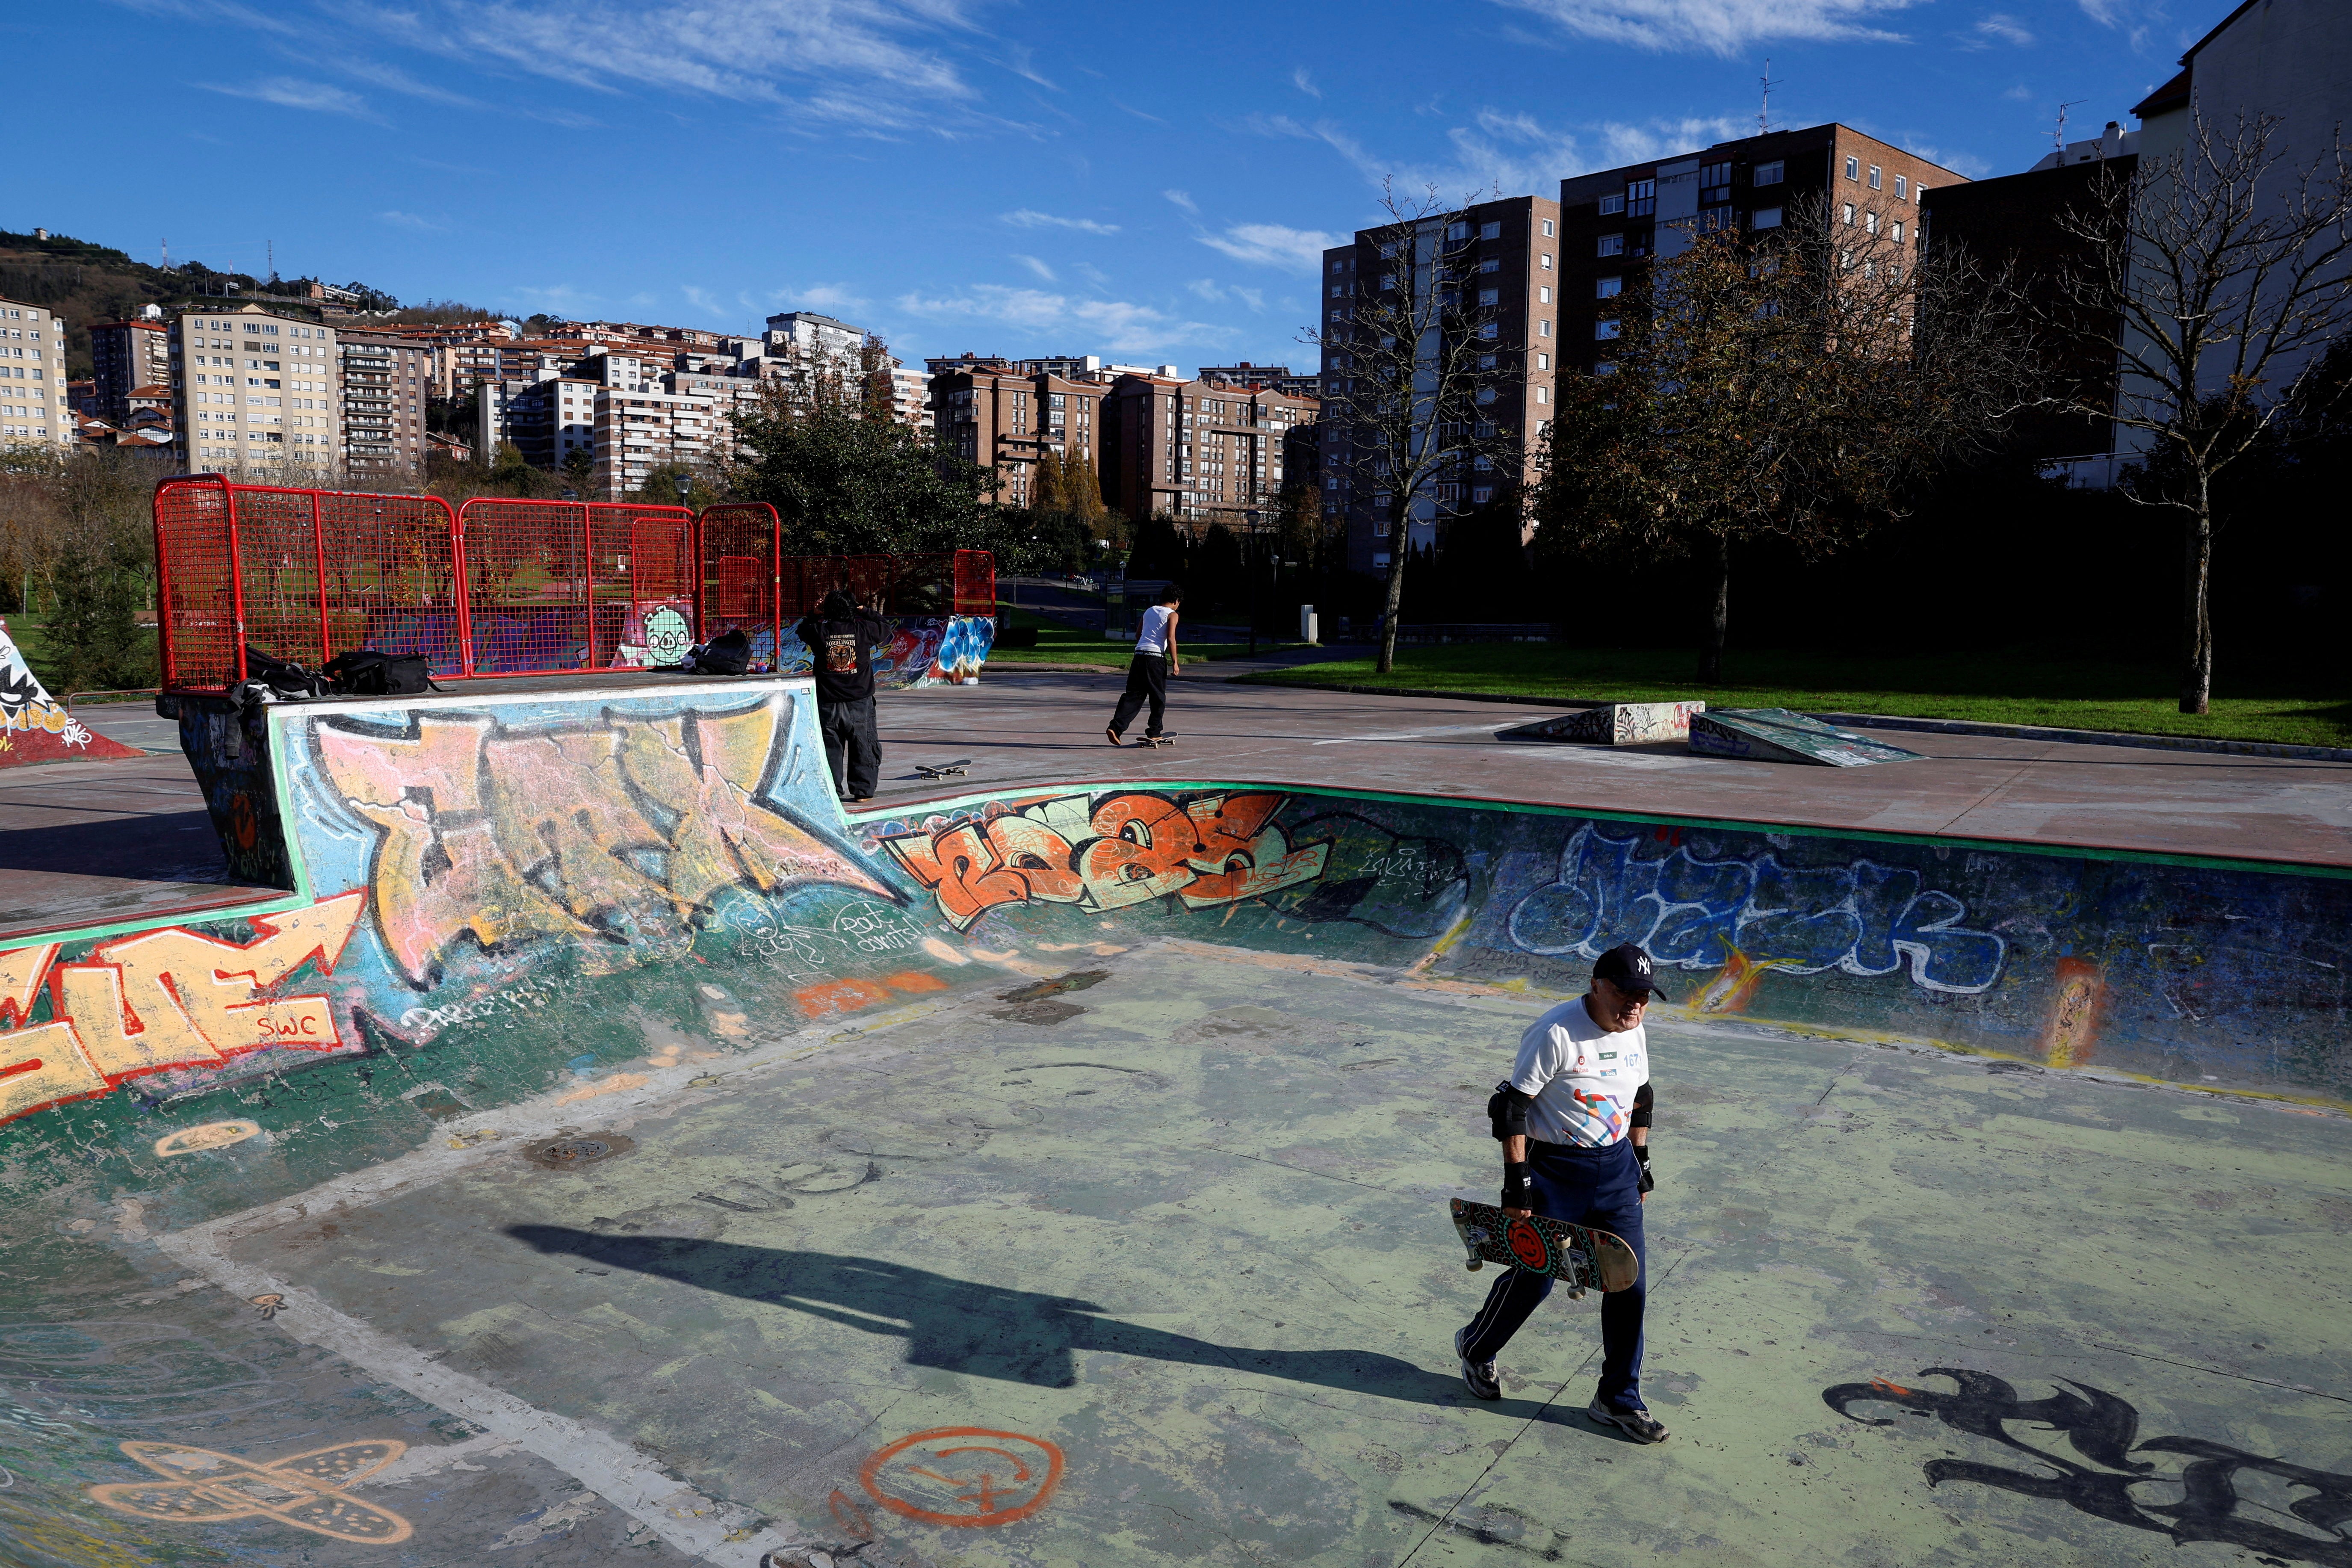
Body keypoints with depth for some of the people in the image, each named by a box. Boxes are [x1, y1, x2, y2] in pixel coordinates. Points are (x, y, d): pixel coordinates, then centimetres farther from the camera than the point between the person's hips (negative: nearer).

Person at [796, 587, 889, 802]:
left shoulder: (819, 632, -7)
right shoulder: (863, 630, -9)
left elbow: (803, 630, 16)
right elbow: (885, 628, 12)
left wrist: (817, 615, 22)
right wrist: (865, 611, 19)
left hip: (828, 704, 1)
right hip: (860, 702, -1)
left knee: (830, 749, 10)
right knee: (864, 748, 10)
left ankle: (831, 791, 12)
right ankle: (863, 790, 11)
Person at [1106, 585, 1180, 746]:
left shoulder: (1149, 611, 20)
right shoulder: (1172, 615, 1)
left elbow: (1138, 635, 24)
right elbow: (1171, 639, -10)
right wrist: (1175, 662, -6)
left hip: (1139, 654, 6)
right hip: (1156, 658, -5)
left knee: (1133, 695, 4)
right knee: (1158, 697, 8)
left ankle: (1116, 727, -11)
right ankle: (1154, 733, 14)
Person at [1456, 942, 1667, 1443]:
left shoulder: (1634, 1033, 2)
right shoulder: (1556, 1033, -22)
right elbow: (1511, 1106, -20)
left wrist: (1640, 1166, 18)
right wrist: (1517, 1182, -20)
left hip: (1616, 1169, 6)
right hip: (1554, 1171, -6)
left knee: (1630, 1284, 5)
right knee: (1533, 1280, 5)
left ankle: (1619, 1400, 23)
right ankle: (1476, 1346, 35)